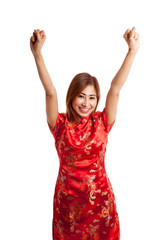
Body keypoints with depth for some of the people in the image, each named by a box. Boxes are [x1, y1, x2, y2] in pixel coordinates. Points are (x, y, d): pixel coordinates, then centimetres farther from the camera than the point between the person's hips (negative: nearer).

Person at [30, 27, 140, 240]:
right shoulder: (61, 124, -6)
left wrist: (133, 50, -18)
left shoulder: (101, 123, -5)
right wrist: (37, 54, -24)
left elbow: (115, 89, -13)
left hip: (100, 198, 1)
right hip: (67, 199, 0)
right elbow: (50, 92, -16)